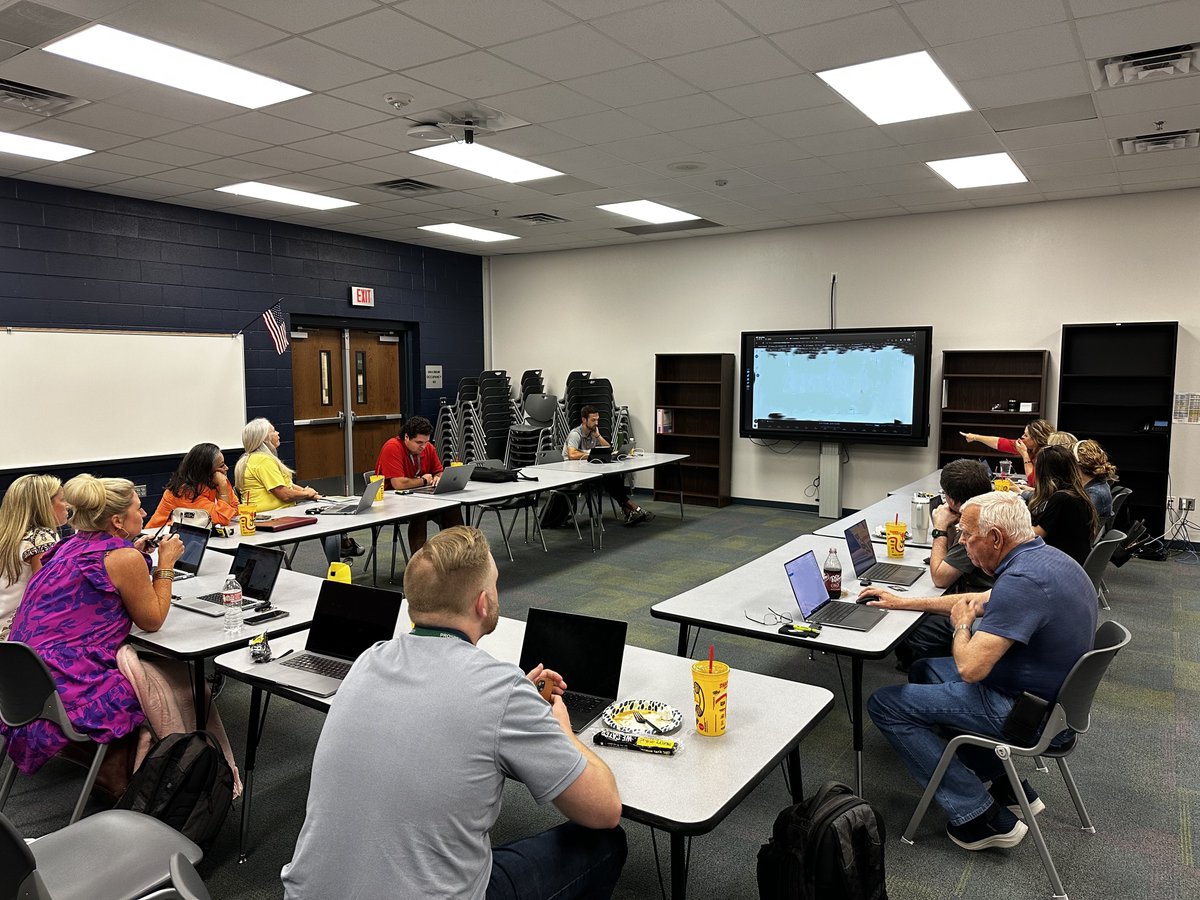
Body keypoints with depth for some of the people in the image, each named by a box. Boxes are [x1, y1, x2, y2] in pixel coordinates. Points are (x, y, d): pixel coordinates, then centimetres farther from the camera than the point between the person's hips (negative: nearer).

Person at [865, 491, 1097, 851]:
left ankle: (982, 817, 0)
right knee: (924, 670, 24)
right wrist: (903, 602, 20)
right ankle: (1009, 786, 23)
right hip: (1051, 698, 10)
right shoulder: (1046, 556, 3)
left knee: (885, 704, -5)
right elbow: (983, 601, 19)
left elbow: (970, 668, -31)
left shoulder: (1023, 580, -30)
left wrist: (962, 625, -8)